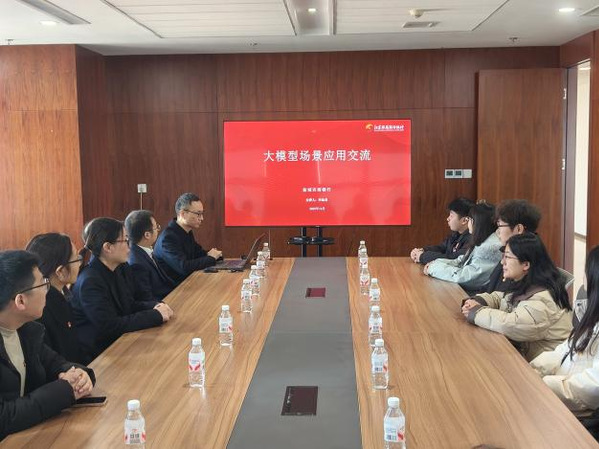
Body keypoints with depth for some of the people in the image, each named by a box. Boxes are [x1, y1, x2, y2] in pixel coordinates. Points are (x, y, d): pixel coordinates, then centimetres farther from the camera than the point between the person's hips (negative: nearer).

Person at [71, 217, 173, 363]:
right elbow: (111, 326, -25)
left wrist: (156, 306, -6)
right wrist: (156, 315, -20)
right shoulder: (90, 282, -22)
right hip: (97, 355, -8)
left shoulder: (118, 269, 3)